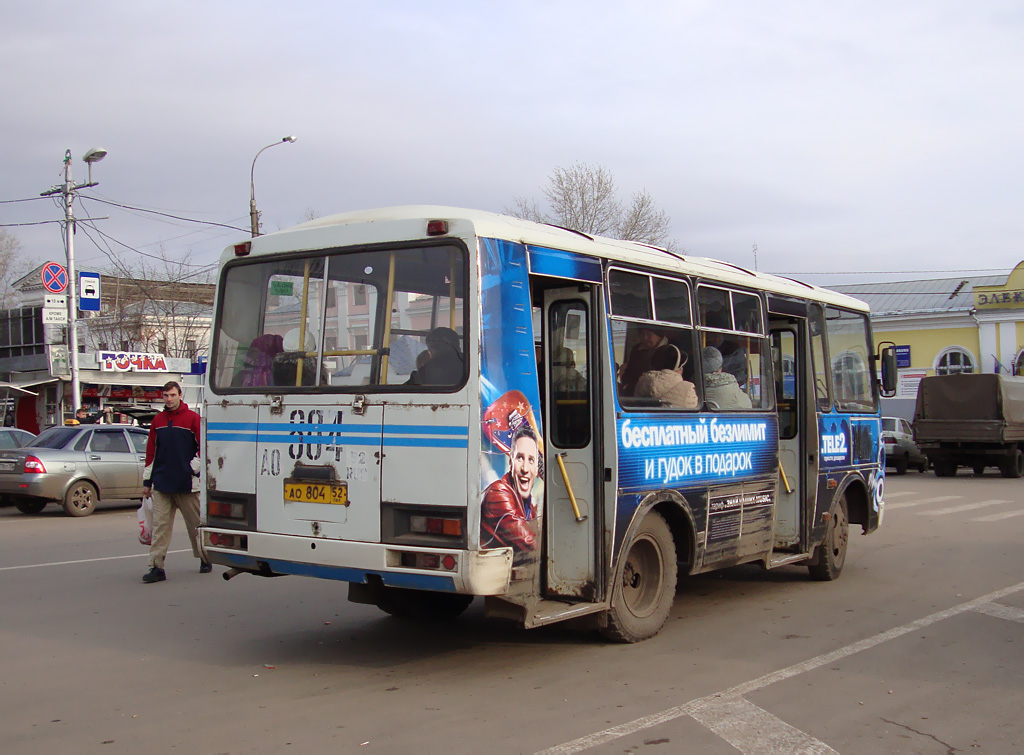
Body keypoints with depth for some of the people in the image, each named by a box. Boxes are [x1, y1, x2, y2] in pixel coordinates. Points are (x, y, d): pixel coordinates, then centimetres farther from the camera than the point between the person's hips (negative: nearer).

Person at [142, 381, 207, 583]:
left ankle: (205, 558, 26)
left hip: (187, 484, -3)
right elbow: (151, 451, 14)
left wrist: (194, 468, -9)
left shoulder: (192, 418, -2)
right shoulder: (158, 420, 11)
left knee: (196, 524, 9)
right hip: (161, 484, 3)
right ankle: (157, 567, -2)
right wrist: (147, 481, 12)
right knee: (159, 526, -2)